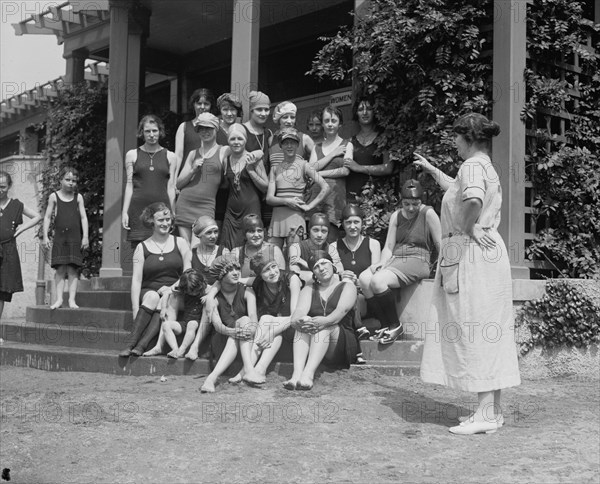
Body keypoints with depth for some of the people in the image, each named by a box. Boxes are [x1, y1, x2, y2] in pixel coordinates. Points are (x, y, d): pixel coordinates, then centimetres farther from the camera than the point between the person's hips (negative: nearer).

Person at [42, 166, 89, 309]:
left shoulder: (78, 197, 8)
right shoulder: (54, 197, 6)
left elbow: (83, 218, 6)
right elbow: (47, 217, 7)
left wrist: (85, 237, -2)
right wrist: (45, 236, 0)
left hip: (75, 238, 0)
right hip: (59, 237, 0)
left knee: (73, 269, -3)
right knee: (60, 269, -3)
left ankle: (72, 299, -2)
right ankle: (59, 299, 1)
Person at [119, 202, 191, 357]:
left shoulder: (180, 243, 11)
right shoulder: (142, 248, 8)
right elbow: (136, 280, 0)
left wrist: (171, 288, -13)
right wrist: (136, 309, -12)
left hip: (174, 293, 0)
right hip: (149, 291, 0)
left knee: (166, 299, -33)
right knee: (153, 296, -33)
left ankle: (141, 345, -41)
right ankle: (130, 343, -38)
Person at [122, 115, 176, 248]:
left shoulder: (170, 156, 11)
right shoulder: (132, 155, 11)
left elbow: (171, 187, 9)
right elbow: (129, 185, 9)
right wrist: (125, 212, 2)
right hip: (138, 207, 0)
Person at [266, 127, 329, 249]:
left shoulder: (303, 165, 3)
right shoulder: (275, 168, 12)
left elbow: (325, 187, -3)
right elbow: (269, 198, 5)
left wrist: (309, 206, -5)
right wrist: (286, 201, -12)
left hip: (295, 215, -4)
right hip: (277, 215, 4)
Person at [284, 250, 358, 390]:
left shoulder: (347, 287, 9)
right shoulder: (309, 290, 18)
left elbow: (342, 310, -13)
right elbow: (298, 312, -3)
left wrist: (325, 321, -35)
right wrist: (299, 320, -30)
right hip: (311, 344, 3)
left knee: (324, 327, -32)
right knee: (303, 326, -27)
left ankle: (308, 374, -51)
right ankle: (297, 373, -48)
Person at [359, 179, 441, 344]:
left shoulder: (428, 214, -1)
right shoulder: (396, 216, 14)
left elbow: (440, 244, -2)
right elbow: (388, 247, 11)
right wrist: (382, 262, -8)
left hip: (417, 262, -6)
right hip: (395, 260, 6)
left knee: (377, 280, -30)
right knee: (363, 278, -23)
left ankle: (395, 325, -11)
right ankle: (385, 325, -13)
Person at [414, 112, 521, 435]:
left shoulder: (473, 166, -12)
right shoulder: (484, 167, 19)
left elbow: (472, 199, -34)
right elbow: (456, 190, 39)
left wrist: (468, 227, -18)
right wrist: (431, 170, 45)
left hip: (470, 254, -10)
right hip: (488, 252, 10)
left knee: (473, 332, -6)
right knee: (487, 334, 11)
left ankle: (485, 414, -3)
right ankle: (493, 410, 17)